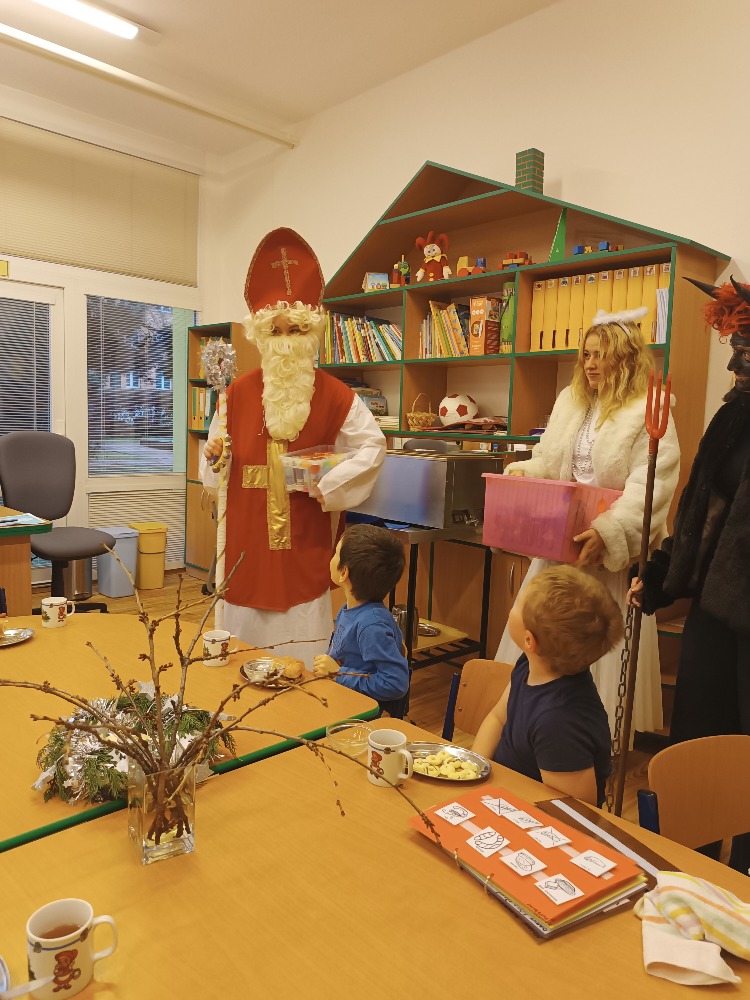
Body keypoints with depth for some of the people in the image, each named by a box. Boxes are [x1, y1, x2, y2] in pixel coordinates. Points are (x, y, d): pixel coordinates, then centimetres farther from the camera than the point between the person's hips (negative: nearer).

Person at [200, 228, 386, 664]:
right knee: (248, 645, 10)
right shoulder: (239, 392, 4)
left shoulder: (335, 395, -3)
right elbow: (215, 456, 13)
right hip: (249, 536, 2)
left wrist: (329, 484, -11)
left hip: (307, 539, -2)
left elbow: (374, 445, -3)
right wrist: (213, 454, -10)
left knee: (304, 643, 3)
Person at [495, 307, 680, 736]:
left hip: (613, 551, -6)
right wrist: (519, 473, -5)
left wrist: (609, 533, -33)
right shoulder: (569, 402, 11)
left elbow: (650, 489, -21)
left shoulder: (648, 416, -11)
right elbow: (546, 464, 16)